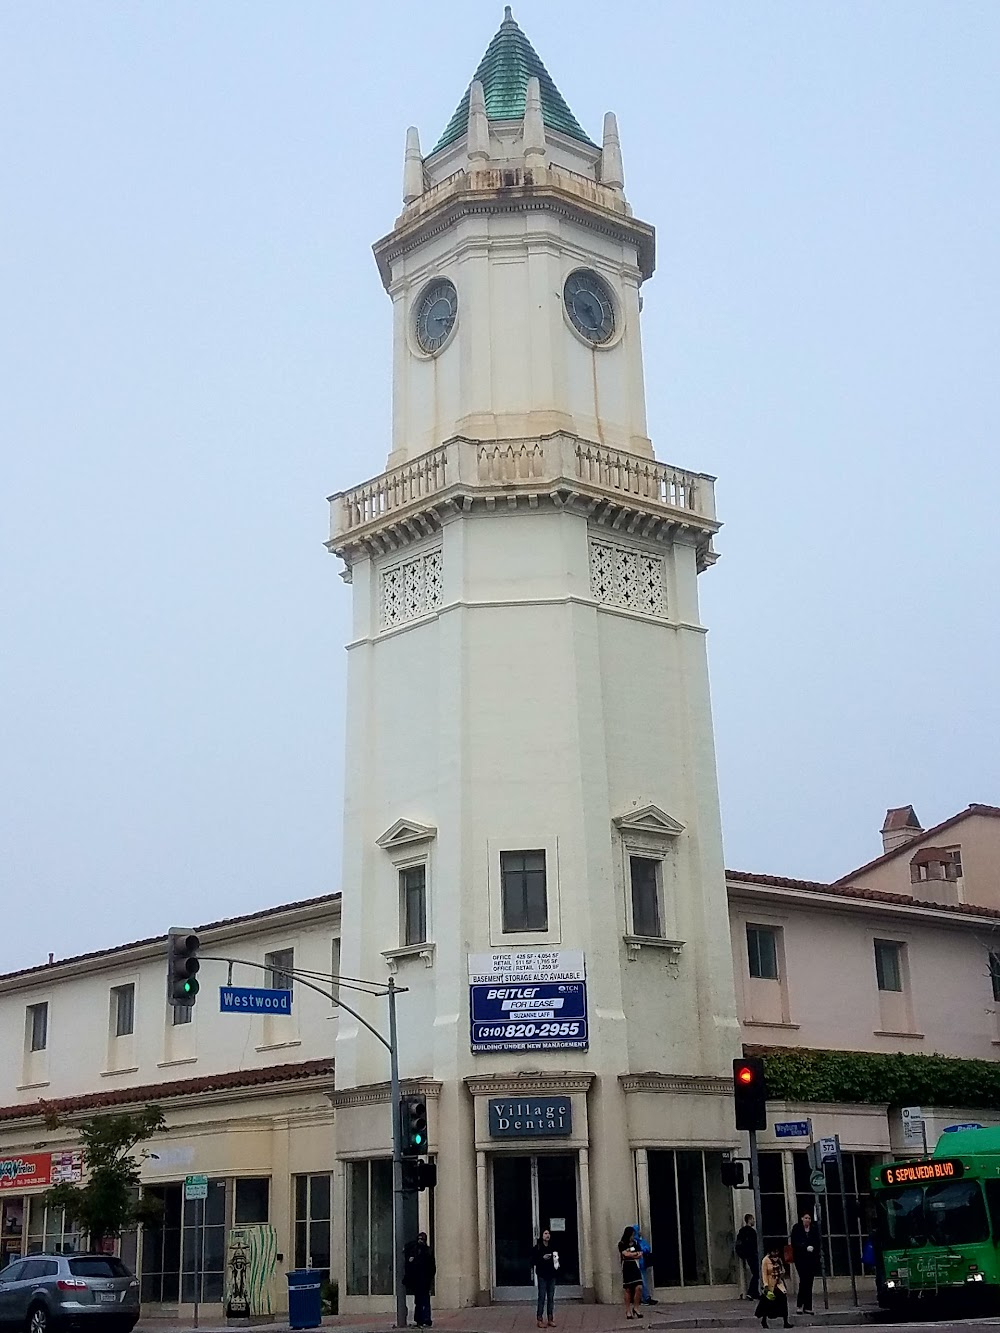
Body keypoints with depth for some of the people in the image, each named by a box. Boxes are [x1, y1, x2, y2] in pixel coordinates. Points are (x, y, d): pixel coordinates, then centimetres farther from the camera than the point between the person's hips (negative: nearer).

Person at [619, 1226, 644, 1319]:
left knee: (639, 1287, -11)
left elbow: (640, 1256, 3)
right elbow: (625, 1254, -14)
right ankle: (628, 1311, 8)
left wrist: (630, 1254, -8)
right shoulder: (621, 1244, -2)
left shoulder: (635, 1243, 11)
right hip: (626, 1268, -3)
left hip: (635, 1267, 3)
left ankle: (636, 1307, 5)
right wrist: (636, 1253, -2)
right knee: (628, 1290, 0)